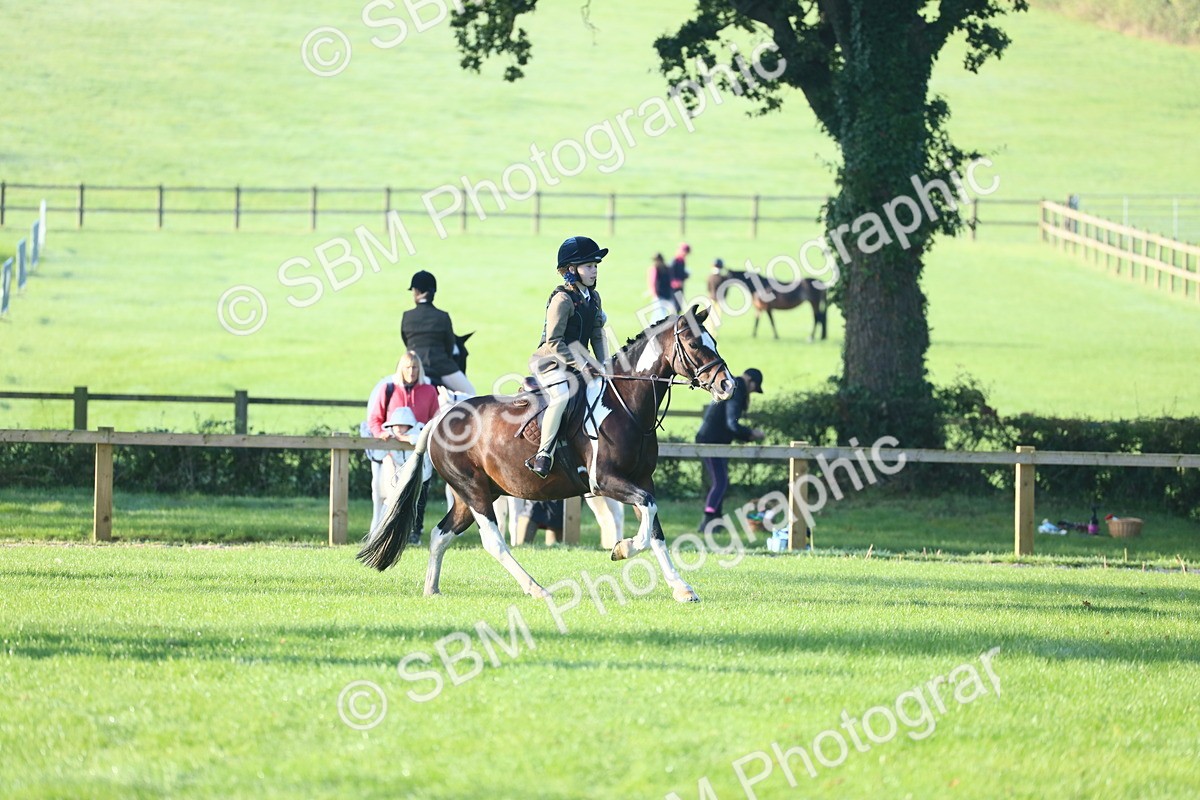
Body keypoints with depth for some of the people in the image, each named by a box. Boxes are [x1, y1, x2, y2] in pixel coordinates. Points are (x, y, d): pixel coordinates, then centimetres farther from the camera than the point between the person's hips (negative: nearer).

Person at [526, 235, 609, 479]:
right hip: (551, 360, -9)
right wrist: (580, 365, -23)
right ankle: (544, 454, -32)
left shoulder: (593, 298, 11)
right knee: (562, 394, -34)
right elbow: (553, 342, -19)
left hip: (577, 361, 9)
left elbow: (598, 336, 15)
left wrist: (604, 366, 0)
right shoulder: (562, 299, -15)